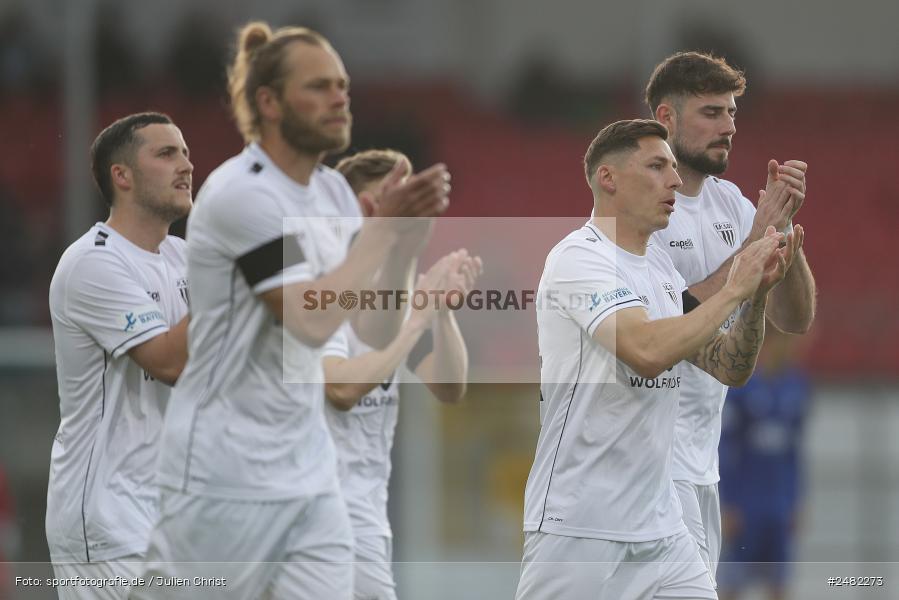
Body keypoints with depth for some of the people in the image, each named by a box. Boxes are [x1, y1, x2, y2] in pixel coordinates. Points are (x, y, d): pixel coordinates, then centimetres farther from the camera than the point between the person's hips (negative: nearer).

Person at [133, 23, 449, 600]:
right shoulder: (243, 193, -16)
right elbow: (313, 319, -23)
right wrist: (385, 225, -15)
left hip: (310, 472, 7)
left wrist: (410, 226, -7)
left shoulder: (332, 190, 9)